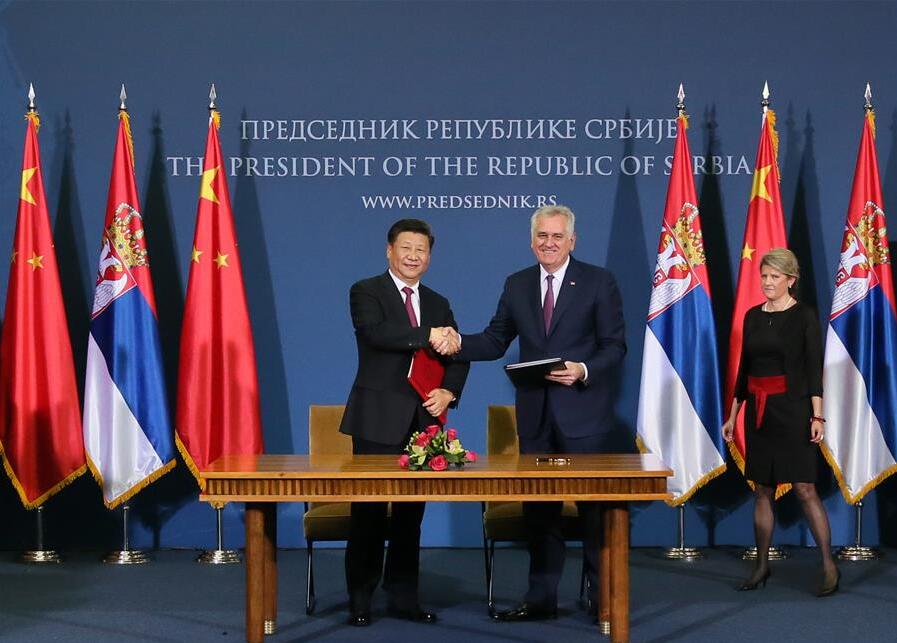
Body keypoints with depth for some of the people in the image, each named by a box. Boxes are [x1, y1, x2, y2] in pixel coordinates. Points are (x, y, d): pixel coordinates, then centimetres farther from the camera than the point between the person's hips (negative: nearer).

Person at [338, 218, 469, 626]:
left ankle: (403, 598, 17)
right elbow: (376, 332, -20)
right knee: (369, 512, -1)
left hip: (422, 421, 5)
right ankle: (360, 601, 8)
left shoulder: (438, 304, 17)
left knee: (411, 512, 8)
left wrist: (448, 391, -3)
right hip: (379, 421, -5)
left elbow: (456, 355, 15)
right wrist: (427, 335, -24)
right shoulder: (366, 292, 0)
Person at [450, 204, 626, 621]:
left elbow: (615, 347, -4)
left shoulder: (599, 282, -2)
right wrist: (458, 344, -10)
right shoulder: (517, 285, 10)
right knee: (538, 506, 10)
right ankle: (541, 597, 19)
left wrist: (584, 370, -21)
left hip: (583, 412, -4)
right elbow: (495, 341, 8)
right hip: (535, 414, 4)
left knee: (593, 505, 2)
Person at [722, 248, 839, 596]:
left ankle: (829, 567, -1)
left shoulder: (804, 316, -4)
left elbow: (814, 369, -8)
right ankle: (762, 566, 16)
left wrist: (817, 416, -15)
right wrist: (733, 415, 15)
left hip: (792, 410, -5)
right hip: (758, 411, 5)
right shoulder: (753, 316, 11)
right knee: (762, 490, 9)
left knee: (805, 489, -8)